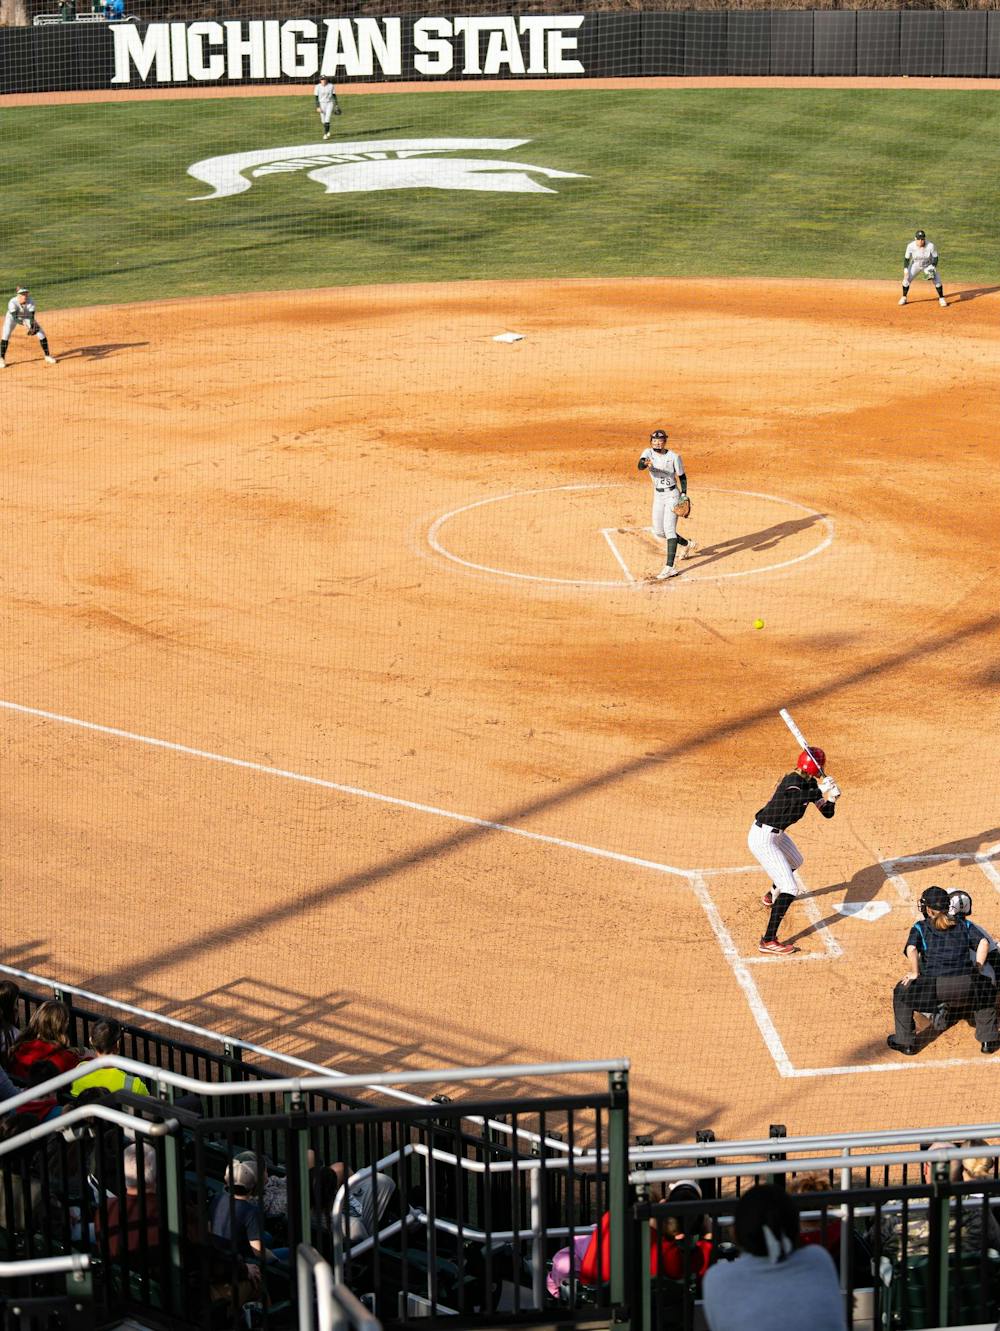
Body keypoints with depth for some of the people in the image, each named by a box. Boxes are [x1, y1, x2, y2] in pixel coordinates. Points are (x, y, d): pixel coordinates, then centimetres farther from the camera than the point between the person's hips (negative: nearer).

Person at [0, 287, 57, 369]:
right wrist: (23, 324, -60)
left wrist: (32, 328, -49)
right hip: (12, 317, -2)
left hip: (27, 317, 2)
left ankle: (47, 356, 9)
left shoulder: (30, 302, -29)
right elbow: (15, 317, -43)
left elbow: (32, 317, -32)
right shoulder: (12, 302, -35)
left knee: (41, 333, -8)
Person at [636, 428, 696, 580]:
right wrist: (645, 464, -49)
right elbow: (640, 466, -25)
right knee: (658, 531, 12)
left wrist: (684, 495, -12)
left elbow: (682, 476, -2)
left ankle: (669, 567, -22)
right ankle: (687, 544, 38)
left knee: (669, 529, -16)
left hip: (672, 495, -5)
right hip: (658, 496, 5)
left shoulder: (674, 457, -12)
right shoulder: (648, 453, -5)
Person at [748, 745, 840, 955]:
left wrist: (830, 797, -18)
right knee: (790, 889, -15)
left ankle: (772, 895, 65)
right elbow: (797, 798, -39)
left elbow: (828, 813, 1)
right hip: (762, 839, -10)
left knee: (795, 862, 38)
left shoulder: (811, 784, 1)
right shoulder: (793, 781, -23)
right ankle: (768, 941, -17)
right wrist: (821, 791, -33)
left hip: (776, 834, 10)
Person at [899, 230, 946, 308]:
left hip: (928, 266, -1)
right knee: (906, 280, -9)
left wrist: (933, 268, -31)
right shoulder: (911, 246, -27)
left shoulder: (931, 246, -31)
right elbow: (906, 259, -14)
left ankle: (941, 299, 9)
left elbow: (935, 258, -17)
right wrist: (905, 271, -21)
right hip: (915, 265, 1)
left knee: (937, 281, -12)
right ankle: (904, 298, 15)